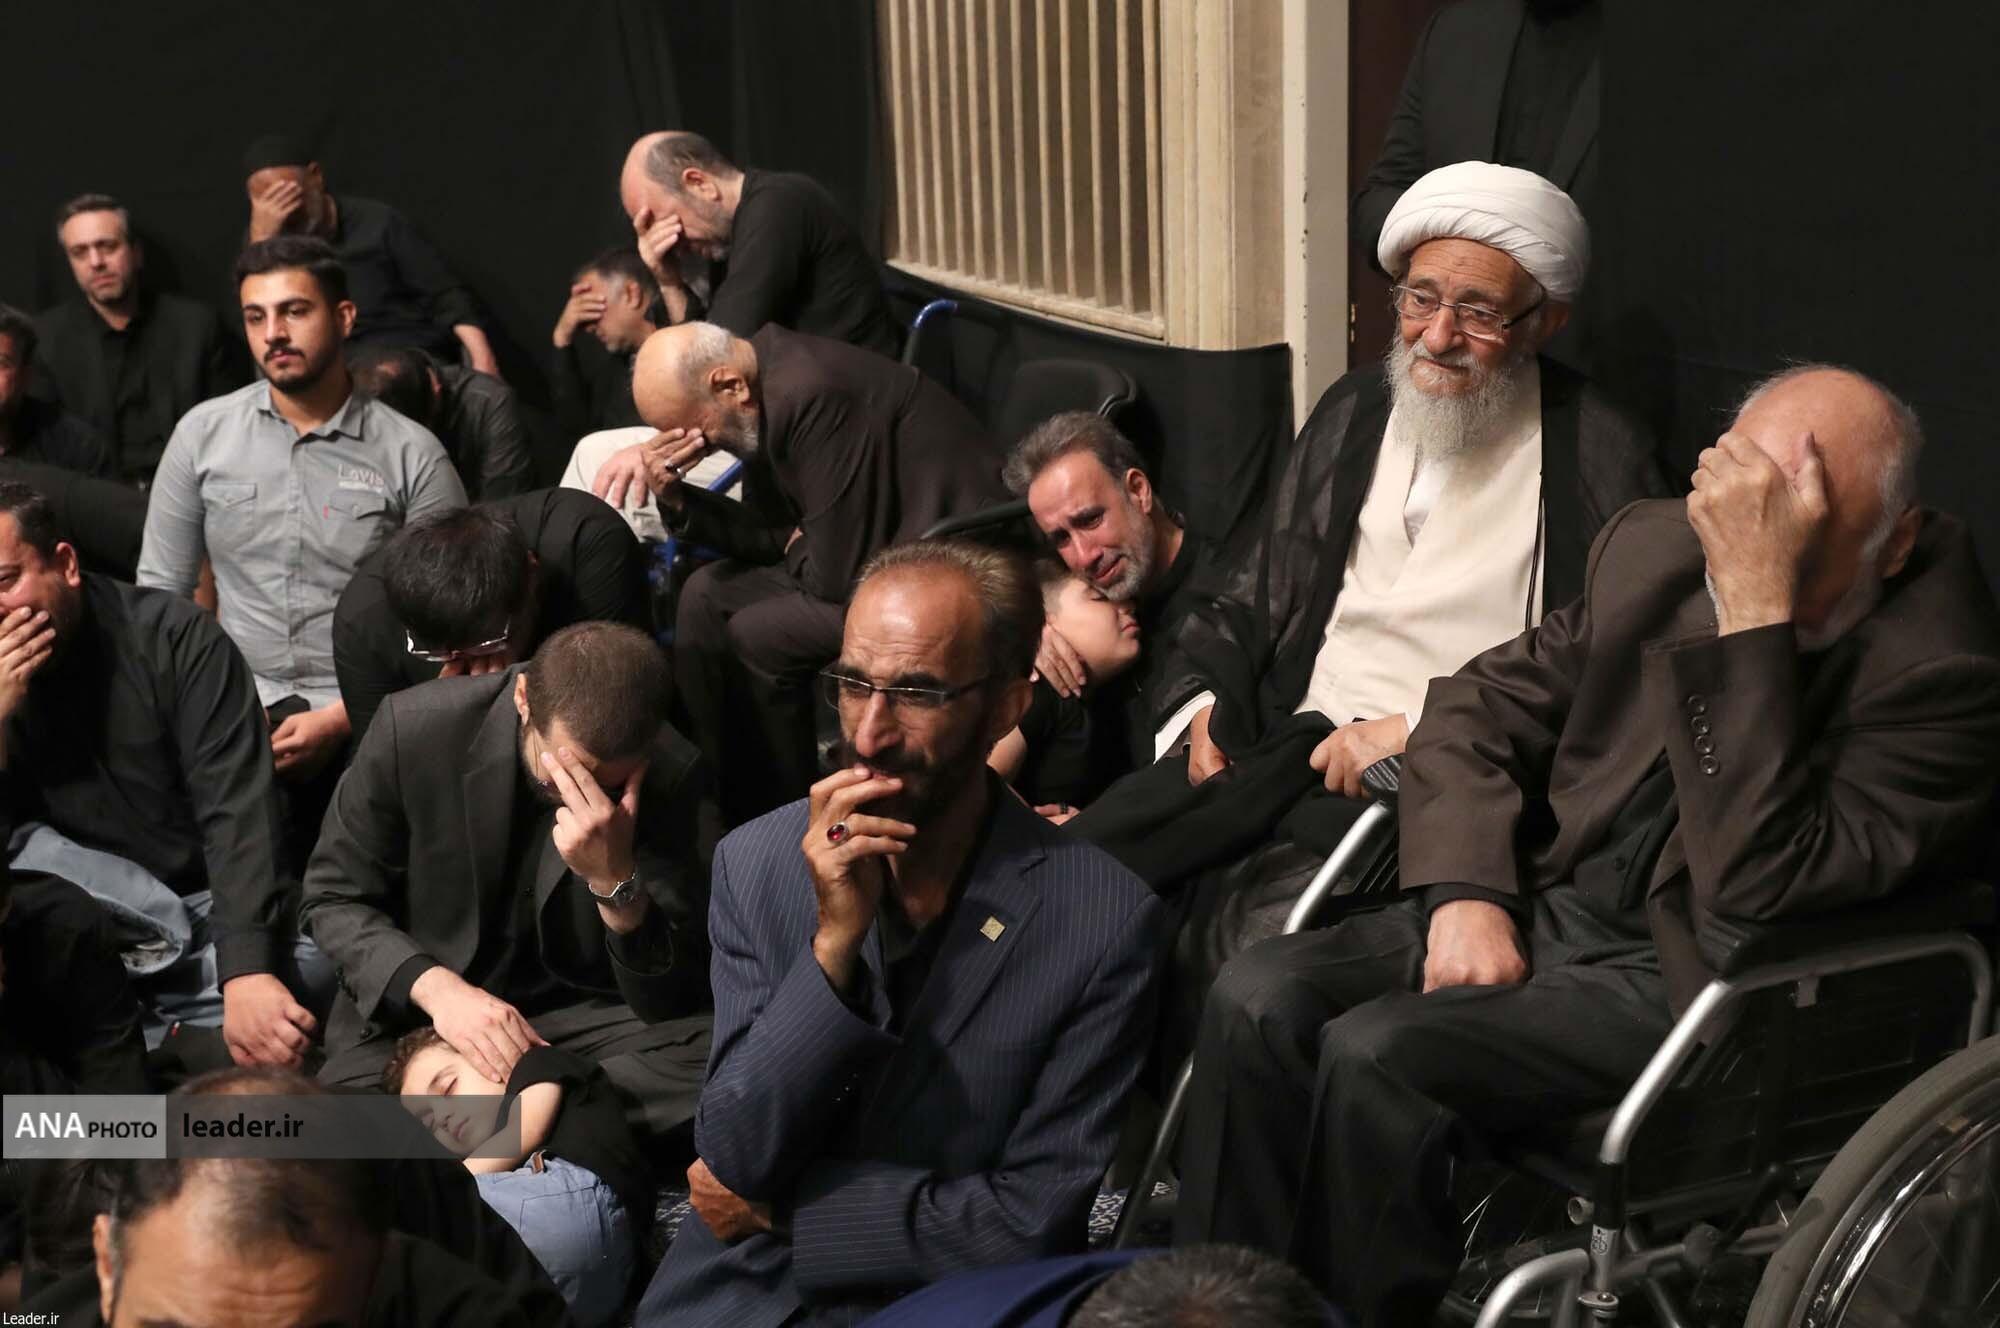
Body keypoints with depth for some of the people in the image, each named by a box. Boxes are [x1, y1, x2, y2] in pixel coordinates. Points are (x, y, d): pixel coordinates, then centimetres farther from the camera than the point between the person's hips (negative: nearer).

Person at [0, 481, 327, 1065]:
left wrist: (246, 974, -36)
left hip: (207, 899, -2)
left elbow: (236, 812, -22)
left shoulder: (173, 637, -14)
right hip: (80, 925, 3)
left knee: (306, 970, -32)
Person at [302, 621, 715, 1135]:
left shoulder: (673, 776, -16)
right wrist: (436, 987, -23)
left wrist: (616, 879, -33)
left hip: (580, 1014, 1)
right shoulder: (414, 727, -16)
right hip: (409, 1007, -1)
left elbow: (669, 1001, -14)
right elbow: (334, 898, -4)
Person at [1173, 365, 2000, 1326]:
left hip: (1693, 979, -6)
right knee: (1257, 997, -15)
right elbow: (1480, 706, 10)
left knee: (1375, 1051, -26)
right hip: (1541, 902, 7)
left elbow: (1759, 887, -29)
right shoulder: (1655, 546, 1)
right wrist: (1466, 896, -7)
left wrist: (1760, 605, -33)